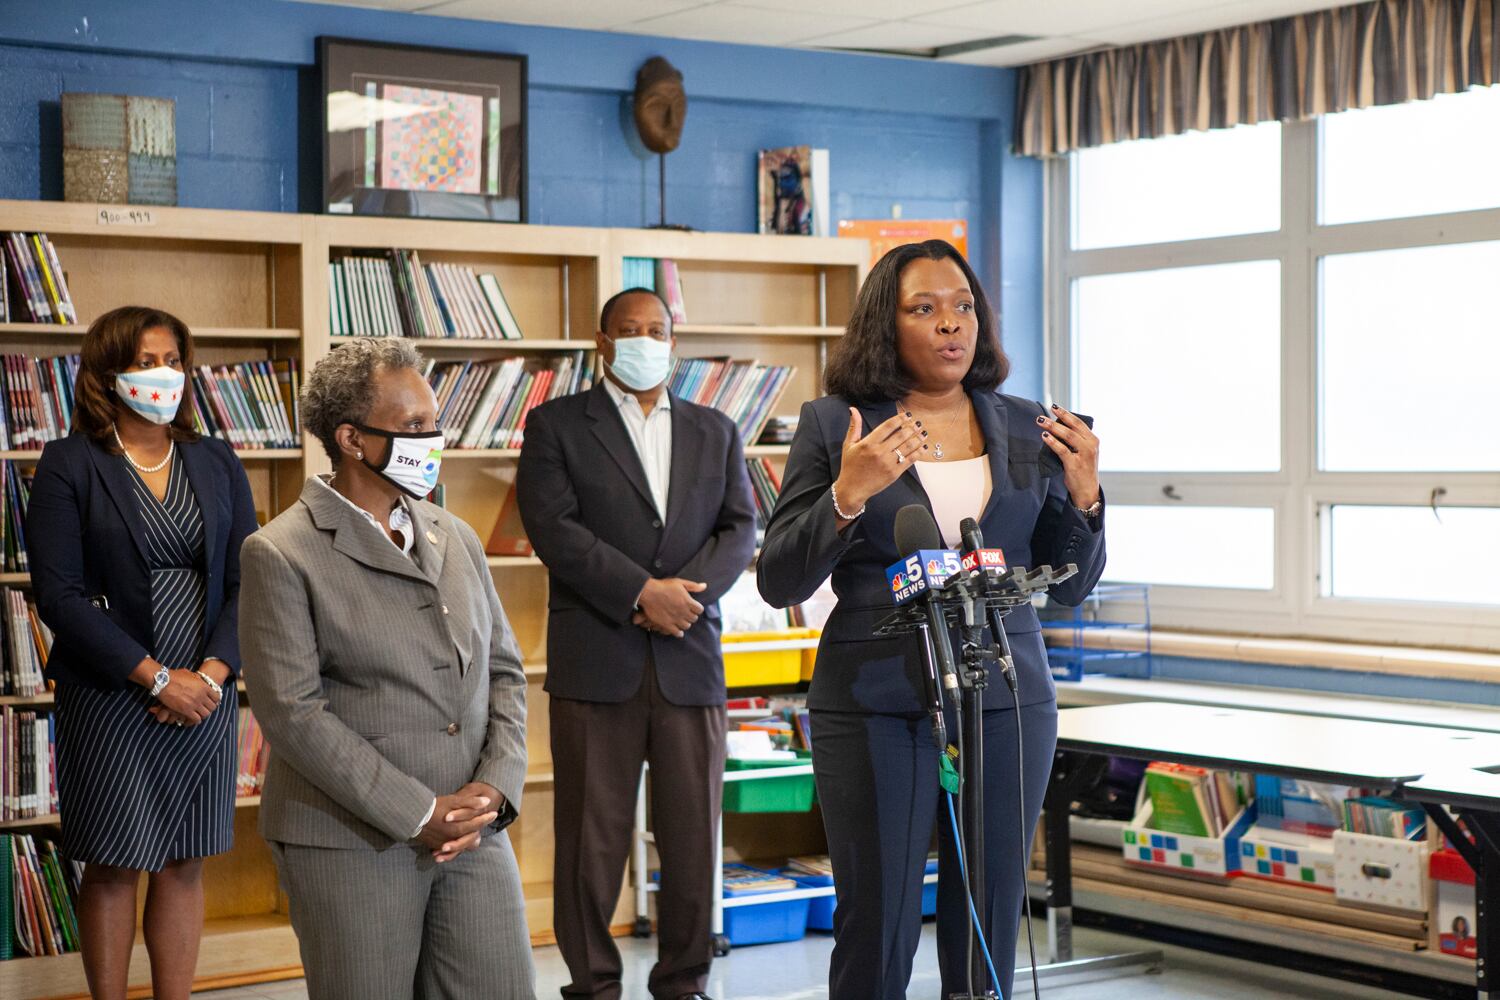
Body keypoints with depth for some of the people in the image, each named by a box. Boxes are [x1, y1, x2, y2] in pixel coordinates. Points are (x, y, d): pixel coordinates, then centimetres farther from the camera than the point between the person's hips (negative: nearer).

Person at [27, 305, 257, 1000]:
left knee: (185, 864, 7)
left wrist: (212, 672, -11)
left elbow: (246, 582, 5)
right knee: (113, 866, 3)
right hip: (110, 701, -3)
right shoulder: (69, 465, -3)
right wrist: (157, 679, -15)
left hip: (205, 695, 4)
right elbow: (59, 595, -11)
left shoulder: (217, 465, 9)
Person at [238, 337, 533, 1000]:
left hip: (475, 830, 5)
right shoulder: (281, 555, -7)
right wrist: (418, 814, -15)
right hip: (351, 843, -5)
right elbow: (293, 711, -13)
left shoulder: (456, 538, 12)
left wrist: (494, 787, -5)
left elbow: (504, 670, 13)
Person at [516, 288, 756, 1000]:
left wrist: (689, 592, -11)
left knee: (692, 836, 5)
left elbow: (740, 528, 7)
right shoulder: (556, 425, 4)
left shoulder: (715, 432, 16)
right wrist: (643, 592, -15)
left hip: (689, 658, 3)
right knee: (592, 840, 1)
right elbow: (553, 527, -7)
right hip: (594, 661, -3)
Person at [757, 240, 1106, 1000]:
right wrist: (848, 495, -17)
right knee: (876, 932, 0)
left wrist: (1084, 495, -5)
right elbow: (779, 583, -3)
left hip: (1007, 702, 3)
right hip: (876, 707, -2)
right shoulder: (835, 425, 0)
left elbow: (1069, 587, 12)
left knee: (988, 935, 6)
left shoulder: (1028, 431, 8)